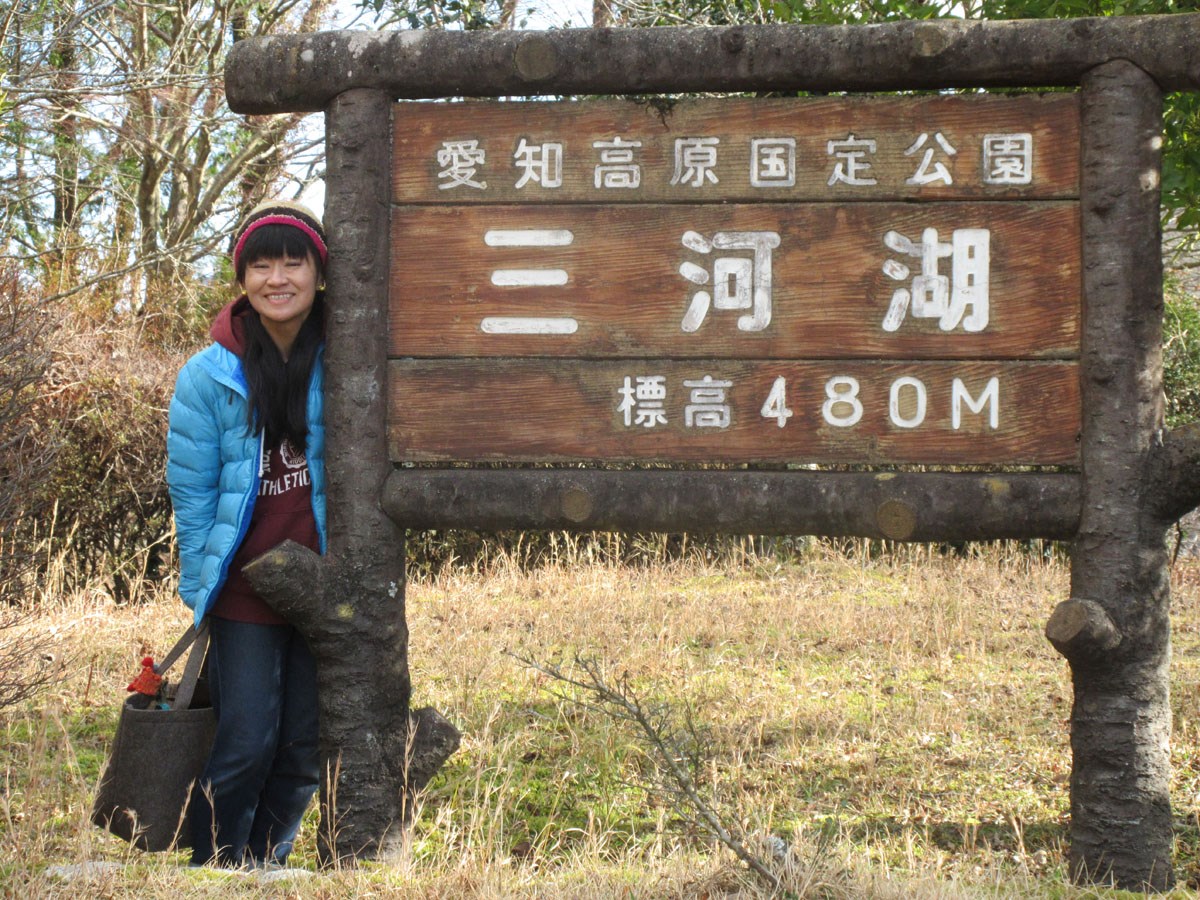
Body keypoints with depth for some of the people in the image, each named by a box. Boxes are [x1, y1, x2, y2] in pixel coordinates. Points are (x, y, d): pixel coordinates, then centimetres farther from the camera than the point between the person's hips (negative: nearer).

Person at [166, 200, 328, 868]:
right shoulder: (210, 375, -4)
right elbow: (191, 492, 1)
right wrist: (201, 590, -1)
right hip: (244, 588, -2)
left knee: (307, 748, 7)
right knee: (247, 744, -6)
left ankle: (266, 866, 25)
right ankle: (211, 868, 13)